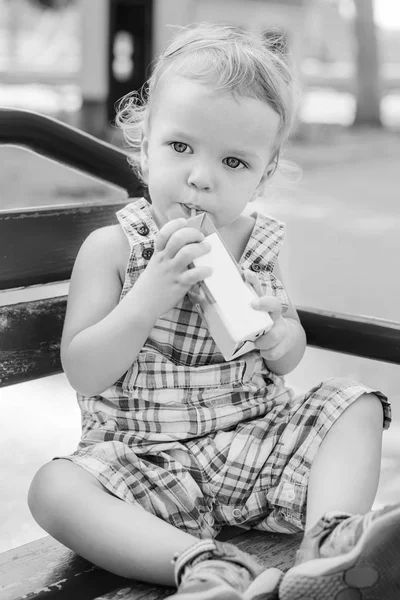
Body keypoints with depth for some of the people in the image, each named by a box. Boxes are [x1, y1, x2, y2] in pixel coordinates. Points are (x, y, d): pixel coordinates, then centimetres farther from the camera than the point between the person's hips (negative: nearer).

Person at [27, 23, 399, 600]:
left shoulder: (258, 244, 3)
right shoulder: (111, 247, -7)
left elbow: (291, 357, 13)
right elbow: (83, 373, -14)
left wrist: (281, 338, -14)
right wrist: (150, 296, -27)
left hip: (257, 436, 4)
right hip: (145, 459, -3)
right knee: (54, 488, -28)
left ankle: (331, 546, -30)